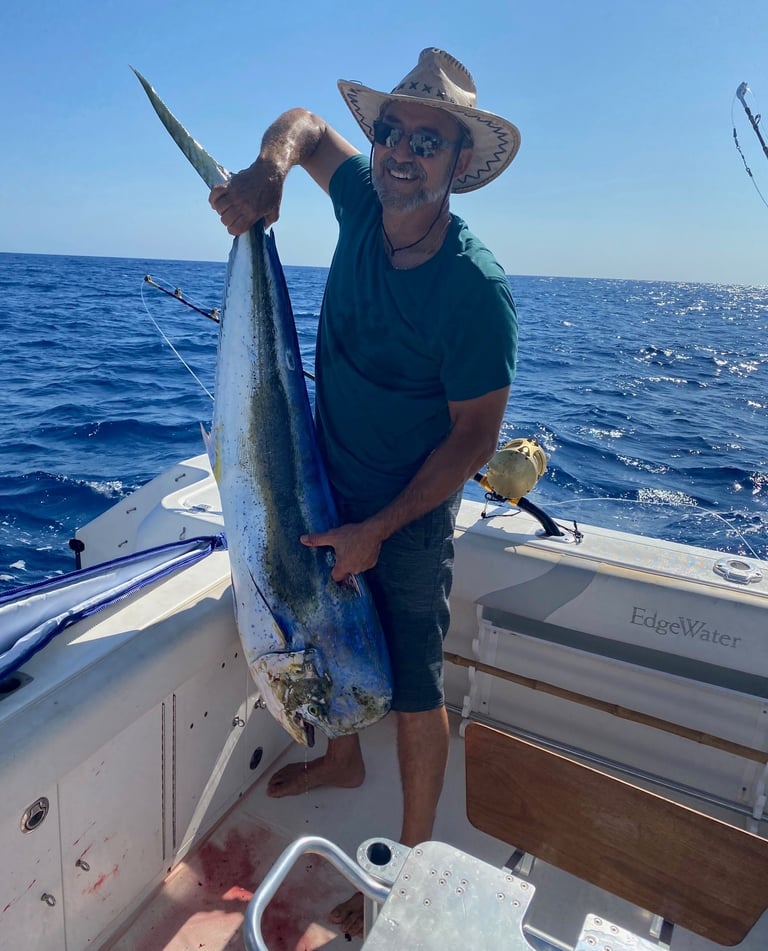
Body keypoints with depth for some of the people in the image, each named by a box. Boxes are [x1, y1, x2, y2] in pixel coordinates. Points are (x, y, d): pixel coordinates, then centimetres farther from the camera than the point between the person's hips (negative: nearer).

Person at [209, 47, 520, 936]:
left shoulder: (475, 287, -24)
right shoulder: (364, 201, -7)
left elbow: (475, 435, -19)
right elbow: (306, 125, 14)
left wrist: (378, 529, -20)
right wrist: (267, 169, -10)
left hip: (408, 515, -7)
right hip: (327, 489, 7)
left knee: (412, 688, 5)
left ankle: (413, 855, 29)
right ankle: (343, 757, 53)